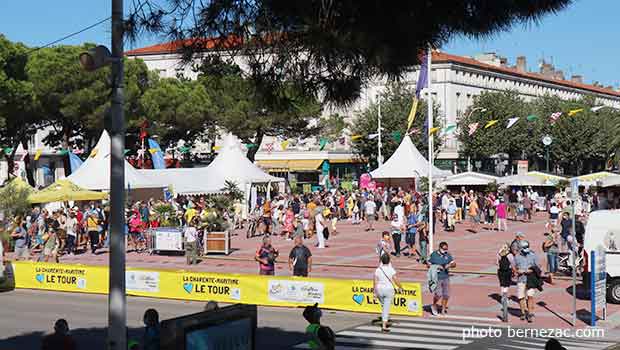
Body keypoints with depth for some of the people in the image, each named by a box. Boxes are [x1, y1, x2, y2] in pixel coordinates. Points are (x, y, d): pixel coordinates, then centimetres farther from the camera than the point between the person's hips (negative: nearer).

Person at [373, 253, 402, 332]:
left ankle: (384, 322, 32)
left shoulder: (378, 270, -4)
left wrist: (375, 292, 2)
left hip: (380, 290, 3)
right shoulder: (391, 270, -10)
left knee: (383, 306, 26)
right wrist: (400, 287, 10)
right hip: (389, 290, -3)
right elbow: (396, 281, -8)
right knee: (386, 308, -1)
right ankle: (384, 326, -6)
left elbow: (375, 282, -4)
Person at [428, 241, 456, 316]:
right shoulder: (434, 255, -2)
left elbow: (454, 264, 4)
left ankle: (443, 309, 20)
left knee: (446, 294, 3)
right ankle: (434, 306, 14)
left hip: (446, 277, 4)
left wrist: (450, 265, -18)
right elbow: (429, 265, 2)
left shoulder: (448, 255, 8)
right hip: (437, 278, -4)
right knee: (438, 294, -14)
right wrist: (436, 267, -13)